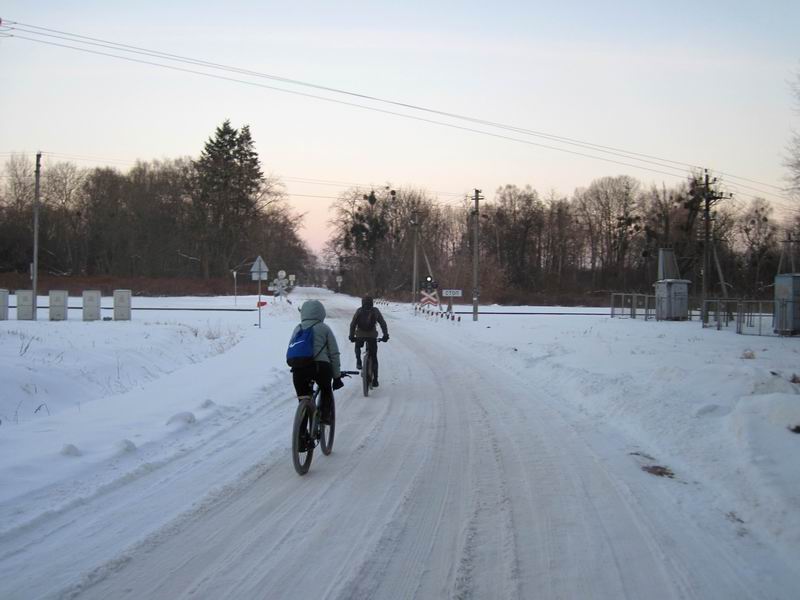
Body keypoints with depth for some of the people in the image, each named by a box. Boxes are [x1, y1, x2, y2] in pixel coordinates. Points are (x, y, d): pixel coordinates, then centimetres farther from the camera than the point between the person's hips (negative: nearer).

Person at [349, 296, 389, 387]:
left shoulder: (359, 311, 6)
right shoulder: (375, 311, 6)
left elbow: (353, 324, 3)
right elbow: (383, 323, 4)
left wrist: (351, 336, 10)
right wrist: (385, 335, 9)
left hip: (360, 336, 1)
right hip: (372, 336, -1)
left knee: (358, 347, 36)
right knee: (374, 358, 8)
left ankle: (358, 362, 16)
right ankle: (375, 380, 4)